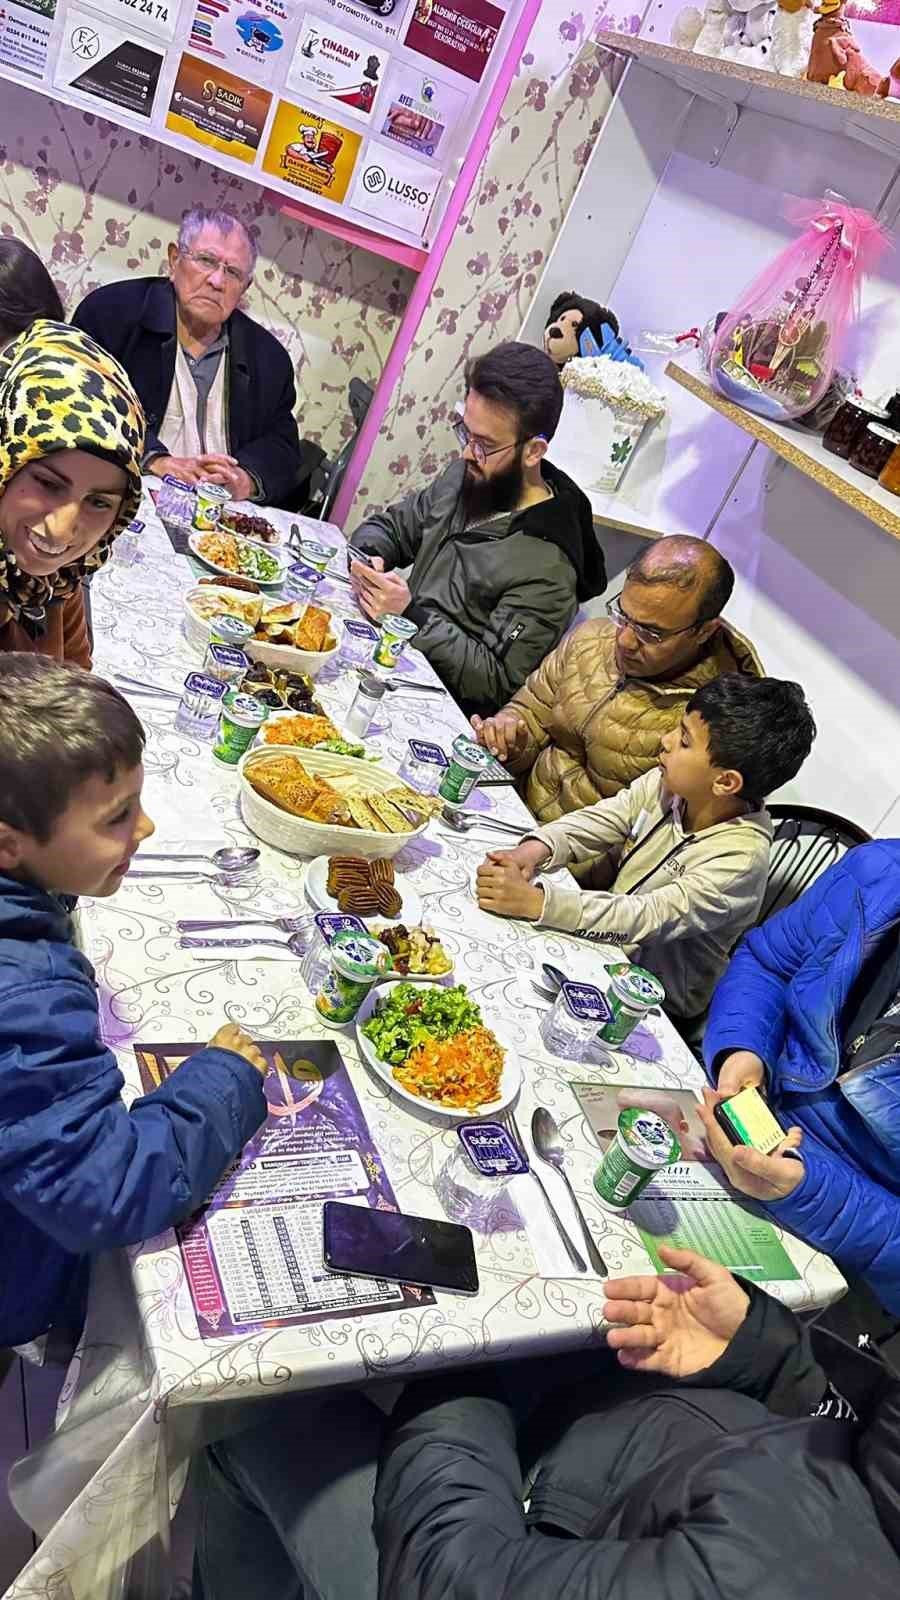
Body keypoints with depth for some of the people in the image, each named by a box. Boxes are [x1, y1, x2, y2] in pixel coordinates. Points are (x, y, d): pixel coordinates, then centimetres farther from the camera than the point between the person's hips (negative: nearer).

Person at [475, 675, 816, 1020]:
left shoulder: (740, 858, -30)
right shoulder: (670, 784, -11)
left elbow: (649, 919, -36)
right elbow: (600, 820, -8)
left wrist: (534, 901, -44)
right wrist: (534, 850, -30)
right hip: (602, 938, 6)